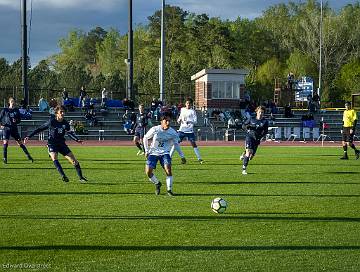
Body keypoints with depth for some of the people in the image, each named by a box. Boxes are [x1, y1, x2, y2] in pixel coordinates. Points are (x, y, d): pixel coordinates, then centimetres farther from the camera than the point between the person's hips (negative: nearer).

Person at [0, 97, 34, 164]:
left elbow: (19, 120, 13)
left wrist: (16, 121, -10)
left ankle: (28, 155, 12)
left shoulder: (16, 110, 6)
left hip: (14, 128, 2)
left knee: (20, 142, 3)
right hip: (6, 128, -2)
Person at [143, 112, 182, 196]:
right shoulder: (154, 130, -14)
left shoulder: (173, 132, -10)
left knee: (168, 169, -24)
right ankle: (157, 184, 19)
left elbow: (176, 144, 6)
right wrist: (146, 150, 2)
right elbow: (145, 138, 4)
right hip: (153, 152, 0)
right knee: (148, 172, -12)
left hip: (165, 153, 0)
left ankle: (169, 190, -10)